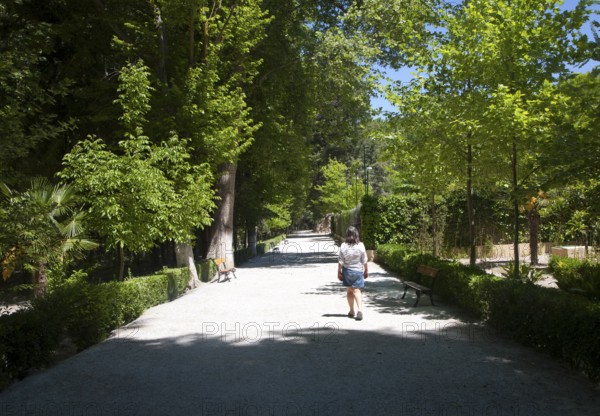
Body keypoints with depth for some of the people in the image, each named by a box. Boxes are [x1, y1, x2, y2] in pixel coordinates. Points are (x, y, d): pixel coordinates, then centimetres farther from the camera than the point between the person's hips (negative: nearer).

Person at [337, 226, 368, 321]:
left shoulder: (343, 246, -11)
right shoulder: (360, 246, -10)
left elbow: (340, 261, -7)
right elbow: (364, 261, -3)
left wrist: (339, 272, 3)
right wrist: (366, 270, 9)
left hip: (347, 270, 1)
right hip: (358, 270, -1)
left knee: (349, 291, 15)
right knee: (357, 290, 0)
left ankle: (352, 311, 24)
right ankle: (359, 310, -19)